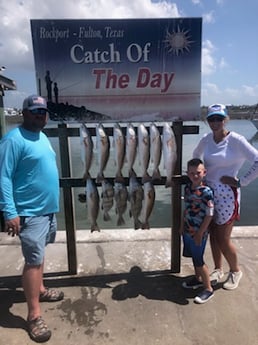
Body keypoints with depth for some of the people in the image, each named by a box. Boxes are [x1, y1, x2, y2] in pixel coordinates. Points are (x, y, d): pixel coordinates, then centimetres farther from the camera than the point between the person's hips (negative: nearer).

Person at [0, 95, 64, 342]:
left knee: (38, 253, 22)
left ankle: (39, 289, 40)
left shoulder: (42, 136, 12)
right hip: (30, 212, -9)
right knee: (34, 260, -3)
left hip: (48, 208, 9)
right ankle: (34, 315, 10)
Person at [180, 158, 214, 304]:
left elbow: (209, 215, -19)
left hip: (199, 232, -7)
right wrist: (183, 225, 14)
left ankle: (209, 289, 22)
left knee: (199, 260, 4)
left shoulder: (206, 192, -22)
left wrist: (200, 233, -18)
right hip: (188, 230, 7)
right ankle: (198, 279, 43)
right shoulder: (187, 187, 0)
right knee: (194, 257, 22)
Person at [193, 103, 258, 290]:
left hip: (226, 194, -5)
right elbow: (196, 155, 22)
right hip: (208, 191, 5)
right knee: (213, 235, 16)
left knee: (223, 239, 4)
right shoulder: (206, 139, 2)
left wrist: (240, 182, -16)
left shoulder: (236, 140, -14)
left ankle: (235, 271, 32)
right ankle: (218, 269, 38)